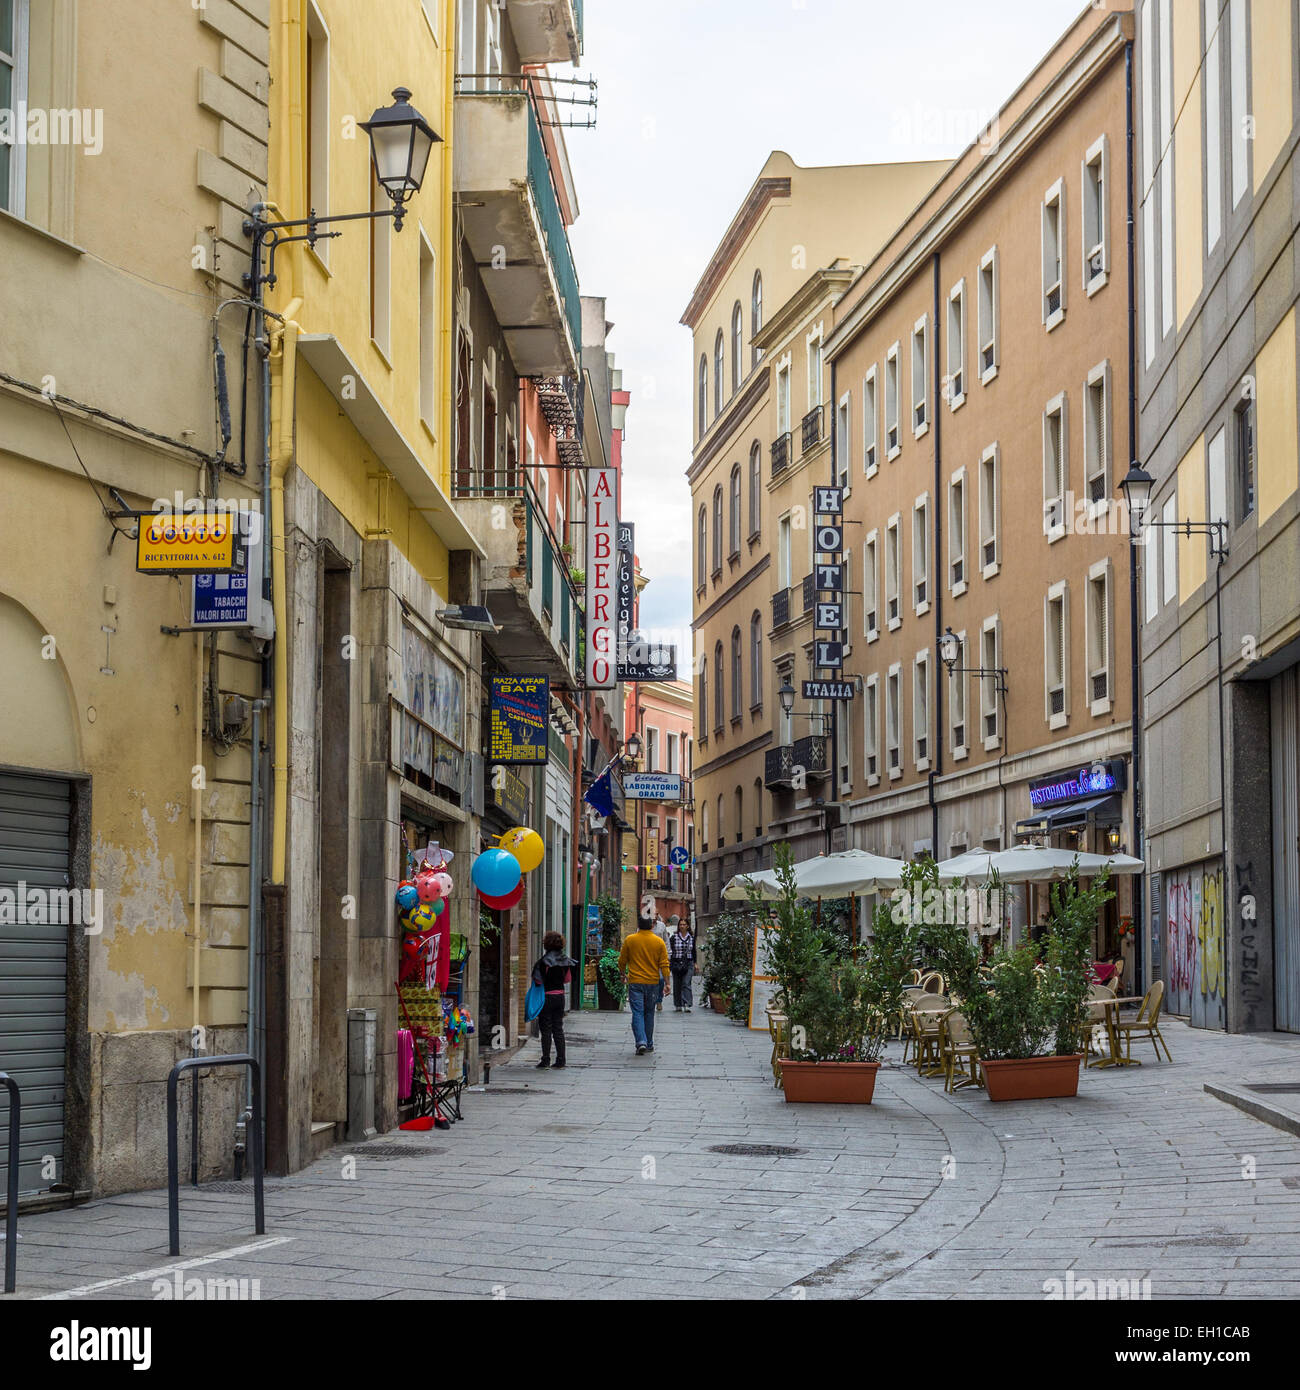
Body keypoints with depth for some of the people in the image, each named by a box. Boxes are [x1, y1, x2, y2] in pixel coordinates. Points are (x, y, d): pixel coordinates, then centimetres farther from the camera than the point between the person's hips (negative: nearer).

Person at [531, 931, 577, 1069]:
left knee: (546, 1029, 1)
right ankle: (560, 1059, 10)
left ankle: (546, 1059, 3)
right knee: (558, 1029, 10)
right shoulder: (565, 960, 2)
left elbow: (538, 980, -15)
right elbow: (567, 979, 10)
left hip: (547, 997, -5)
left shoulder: (544, 960, -16)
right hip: (560, 995, 5)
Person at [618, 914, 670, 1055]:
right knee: (649, 1013, 14)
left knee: (638, 1013, -3)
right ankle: (649, 1044, 20)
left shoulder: (629, 940, -3)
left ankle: (641, 1042, -20)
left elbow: (622, 961, 4)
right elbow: (664, 965, -3)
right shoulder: (659, 942, -2)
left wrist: (623, 974, 22)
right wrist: (666, 983, 0)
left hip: (635, 982, -2)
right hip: (653, 982, 2)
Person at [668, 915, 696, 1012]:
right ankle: (678, 1005, 15)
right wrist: (668, 960, -11)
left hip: (688, 964, 0)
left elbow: (694, 951, 15)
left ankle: (687, 1005, -18)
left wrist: (695, 963, 14)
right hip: (676, 963, 0)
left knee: (686, 984, -12)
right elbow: (670, 950, 1)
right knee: (677, 985, 5)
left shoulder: (692, 937, 6)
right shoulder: (674, 937, 1)